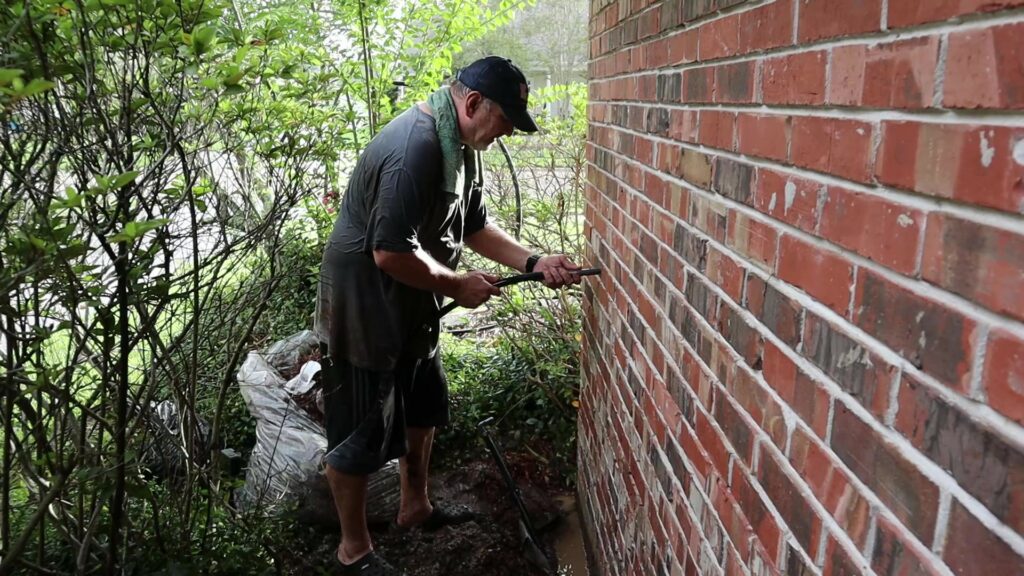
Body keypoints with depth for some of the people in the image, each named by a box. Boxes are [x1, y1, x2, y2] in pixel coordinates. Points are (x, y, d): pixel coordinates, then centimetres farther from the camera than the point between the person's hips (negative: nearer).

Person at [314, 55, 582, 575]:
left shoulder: (459, 144, 4)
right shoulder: (414, 148, -29)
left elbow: (474, 225, 11)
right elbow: (391, 254, -31)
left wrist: (534, 263, -1)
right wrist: (459, 285, -18)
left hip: (410, 308, 10)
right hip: (364, 311, -10)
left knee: (422, 410, 23)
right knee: (359, 434, 6)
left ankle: (415, 507, 45)